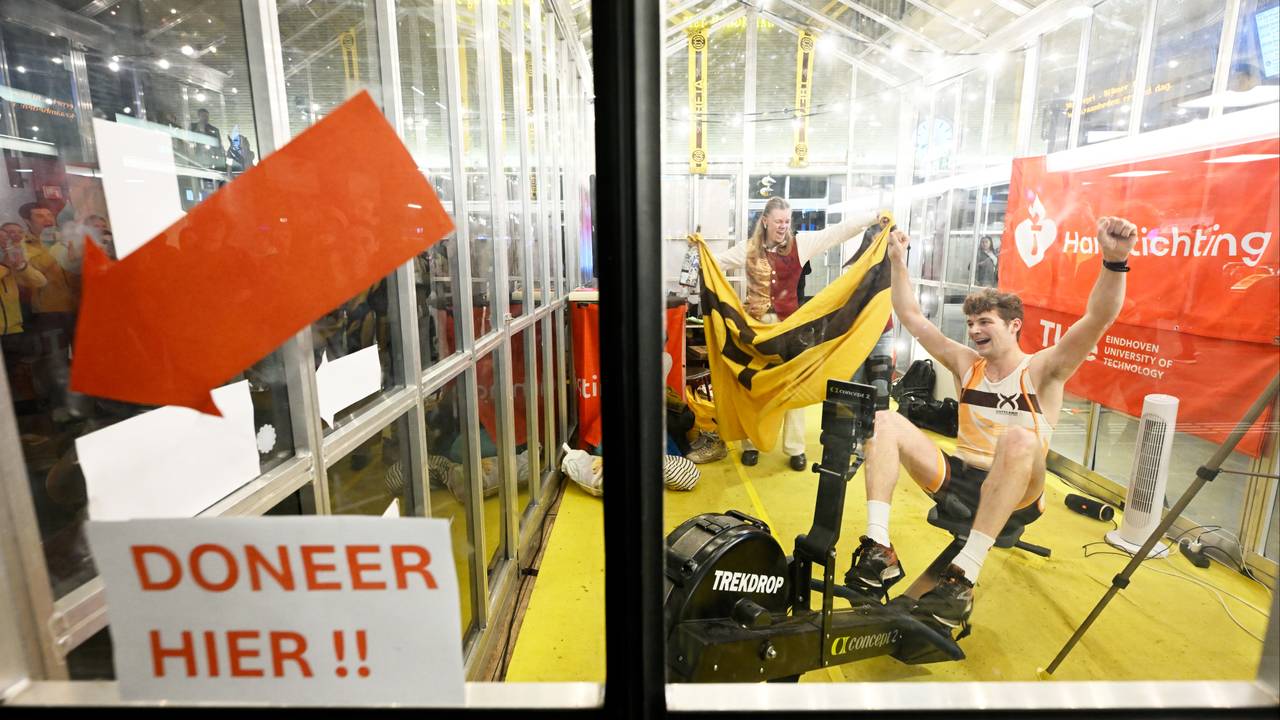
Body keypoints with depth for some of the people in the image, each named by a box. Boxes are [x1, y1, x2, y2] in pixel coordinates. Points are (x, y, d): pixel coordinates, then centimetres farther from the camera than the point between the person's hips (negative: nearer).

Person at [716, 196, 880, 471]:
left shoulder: (801, 243, 0)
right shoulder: (749, 248, 2)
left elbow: (838, 231, -3)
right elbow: (717, 261, 11)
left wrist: (875, 217, -9)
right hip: (756, 325, 0)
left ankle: (795, 448, 16)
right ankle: (751, 444, 20)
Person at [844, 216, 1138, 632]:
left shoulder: (1041, 370, -1)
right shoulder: (966, 364, 10)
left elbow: (1099, 318, -18)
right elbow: (911, 317, 9)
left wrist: (1114, 261, -33)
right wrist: (898, 262, 5)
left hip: (1017, 495, -4)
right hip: (957, 479, 4)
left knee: (1019, 439, -39)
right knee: (884, 421, -17)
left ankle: (964, 575, -40)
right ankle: (878, 549, -29)